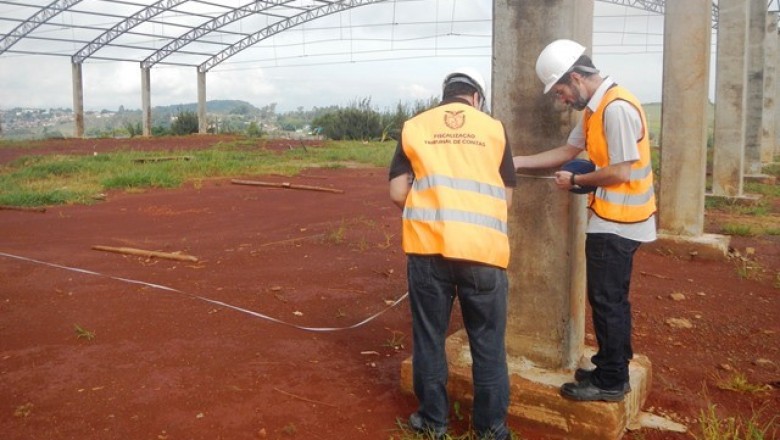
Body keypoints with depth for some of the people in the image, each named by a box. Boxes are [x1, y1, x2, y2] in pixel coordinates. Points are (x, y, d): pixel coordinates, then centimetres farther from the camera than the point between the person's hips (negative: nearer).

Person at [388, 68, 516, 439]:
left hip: (428, 247, 0)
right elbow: (506, 198, 12)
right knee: (488, 342, 13)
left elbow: (397, 193, 5)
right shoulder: (493, 128, 10)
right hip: (482, 249, 0)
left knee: (429, 337, 14)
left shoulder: (414, 127, 10)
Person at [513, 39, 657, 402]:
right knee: (611, 299, 17)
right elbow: (569, 150, 15)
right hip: (611, 219, 10)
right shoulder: (596, 108, 11)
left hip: (616, 222, -10)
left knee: (606, 301, 0)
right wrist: (517, 161, 10)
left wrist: (576, 181, -9)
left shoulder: (617, 108, -20)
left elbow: (620, 172, -23)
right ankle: (612, 370, 30)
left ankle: (610, 383, 12)